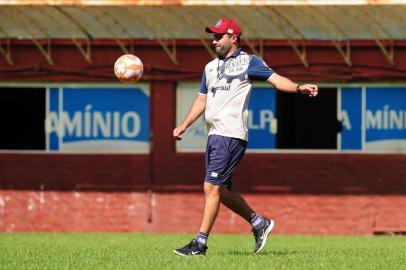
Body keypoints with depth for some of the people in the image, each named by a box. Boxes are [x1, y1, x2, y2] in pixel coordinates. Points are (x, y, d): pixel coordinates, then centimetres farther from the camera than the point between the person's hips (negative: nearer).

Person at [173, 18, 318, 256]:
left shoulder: (248, 62, -1)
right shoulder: (211, 67, 21)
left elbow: (275, 79, -12)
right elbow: (202, 100, 28)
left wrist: (298, 87, -29)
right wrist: (184, 126, 20)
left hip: (232, 136, -8)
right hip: (214, 136, 8)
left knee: (212, 187, -12)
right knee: (222, 191, 9)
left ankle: (200, 243, -12)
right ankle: (259, 223, 25)